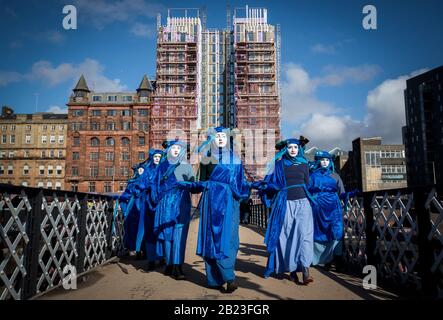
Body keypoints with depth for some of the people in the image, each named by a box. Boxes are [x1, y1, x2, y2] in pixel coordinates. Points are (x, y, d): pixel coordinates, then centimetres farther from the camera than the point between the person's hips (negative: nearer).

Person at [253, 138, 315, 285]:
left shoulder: (304, 165, 11)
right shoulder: (279, 164, 7)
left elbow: (307, 184, 17)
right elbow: (271, 182, 4)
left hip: (302, 203, 1)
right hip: (285, 204, 0)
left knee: (304, 233, -13)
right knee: (287, 235, 1)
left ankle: (305, 270, -16)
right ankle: (292, 269, 11)